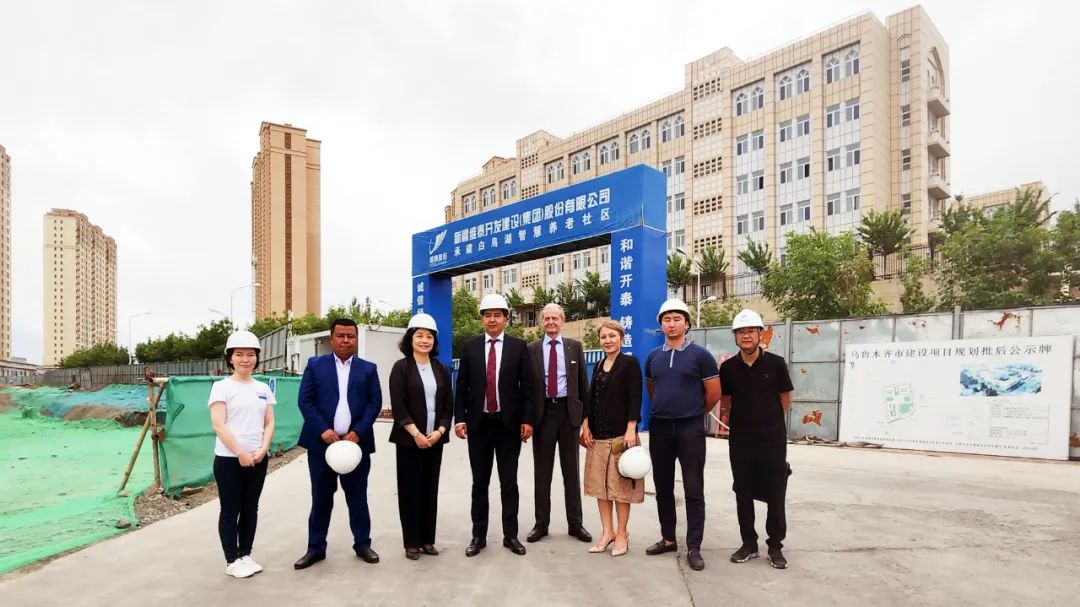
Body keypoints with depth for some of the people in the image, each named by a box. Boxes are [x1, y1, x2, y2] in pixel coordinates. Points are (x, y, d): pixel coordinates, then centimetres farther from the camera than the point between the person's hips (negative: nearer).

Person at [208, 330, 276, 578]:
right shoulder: (221, 387, -5)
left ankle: (245, 555, 24)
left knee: (250, 509, 12)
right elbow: (219, 426, -12)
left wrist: (263, 449, -8)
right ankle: (232, 561, 16)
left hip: (258, 459, 5)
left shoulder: (263, 388, 9)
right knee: (230, 510, 5)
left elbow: (269, 423, 8)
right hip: (229, 459, -4)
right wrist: (240, 453, -16)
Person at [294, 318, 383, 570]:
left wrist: (357, 432, -11)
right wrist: (323, 430, -13)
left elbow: (375, 402, 1)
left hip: (356, 442, 1)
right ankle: (316, 547, 23)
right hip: (322, 441, 0)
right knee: (321, 497, 10)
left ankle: (362, 544, 22)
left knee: (358, 496, 9)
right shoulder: (315, 365, 4)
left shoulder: (368, 369, 6)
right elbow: (305, 400, -2)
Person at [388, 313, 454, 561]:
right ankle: (411, 542, 15)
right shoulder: (401, 367, -3)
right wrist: (416, 434, -16)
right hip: (409, 439, -4)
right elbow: (398, 406, -10)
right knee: (410, 489, 3)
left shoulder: (441, 369, 9)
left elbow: (448, 405, 7)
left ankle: (427, 539, 21)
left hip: (435, 439, 4)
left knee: (430, 489, 10)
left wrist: (439, 431, -7)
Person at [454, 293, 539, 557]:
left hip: (509, 423, -1)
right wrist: (459, 419, -4)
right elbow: (462, 386, 4)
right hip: (478, 423, 1)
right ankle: (478, 535, 22)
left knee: (509, 482, 8)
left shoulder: (519, 346, 0)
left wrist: (527, 420, -7)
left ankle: (510, 535, 20)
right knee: (479, 482, 10)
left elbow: (529, 386, -1)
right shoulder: (469, 346, 4)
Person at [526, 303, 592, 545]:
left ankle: (575, 523, 20)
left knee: (571, 469, 9)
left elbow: (582, 381, 5)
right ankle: (541, 523, 19)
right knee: (542, 471, 8)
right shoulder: (532, 349, 3)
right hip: (542, 411, 0)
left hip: (568, 410, 0)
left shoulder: (575, 346, 5)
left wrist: (585, 412, 0)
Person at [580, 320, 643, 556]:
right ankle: (607, 531, 21)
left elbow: (635, 398, -11)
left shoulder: (630, 363, -5)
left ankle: (622, 534, 16)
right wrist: (586, 425, 3)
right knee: (599, 484, 9)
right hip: (597, 434, 6)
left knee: (620, 485, 3)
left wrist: (631, 429, -18)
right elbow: (590, 396, 14)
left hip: (620, 433, -6)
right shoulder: (598, 365, 14)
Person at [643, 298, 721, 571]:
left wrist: (692, 413, 8)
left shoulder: (700, 355, -6)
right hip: (659, 428, 4)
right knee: (663, 487, 12)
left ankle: (694, 548, 11)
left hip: (690, 429, -4)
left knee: (693, 490, 1)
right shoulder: (653, 357, 7)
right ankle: (668, 539, 27)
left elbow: (714, 394, -3)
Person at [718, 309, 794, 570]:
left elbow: (785, 400, 5)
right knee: (743, 494, 10)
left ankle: (775, 546, 23)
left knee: (775, 495, 7)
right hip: (740, 441, 2)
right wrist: (739, 423, 7)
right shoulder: (728, 368, -2)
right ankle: (749, 544, 25)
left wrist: (768, 421, 11)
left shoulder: (776, 364, -7)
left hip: (773, 441, -2)